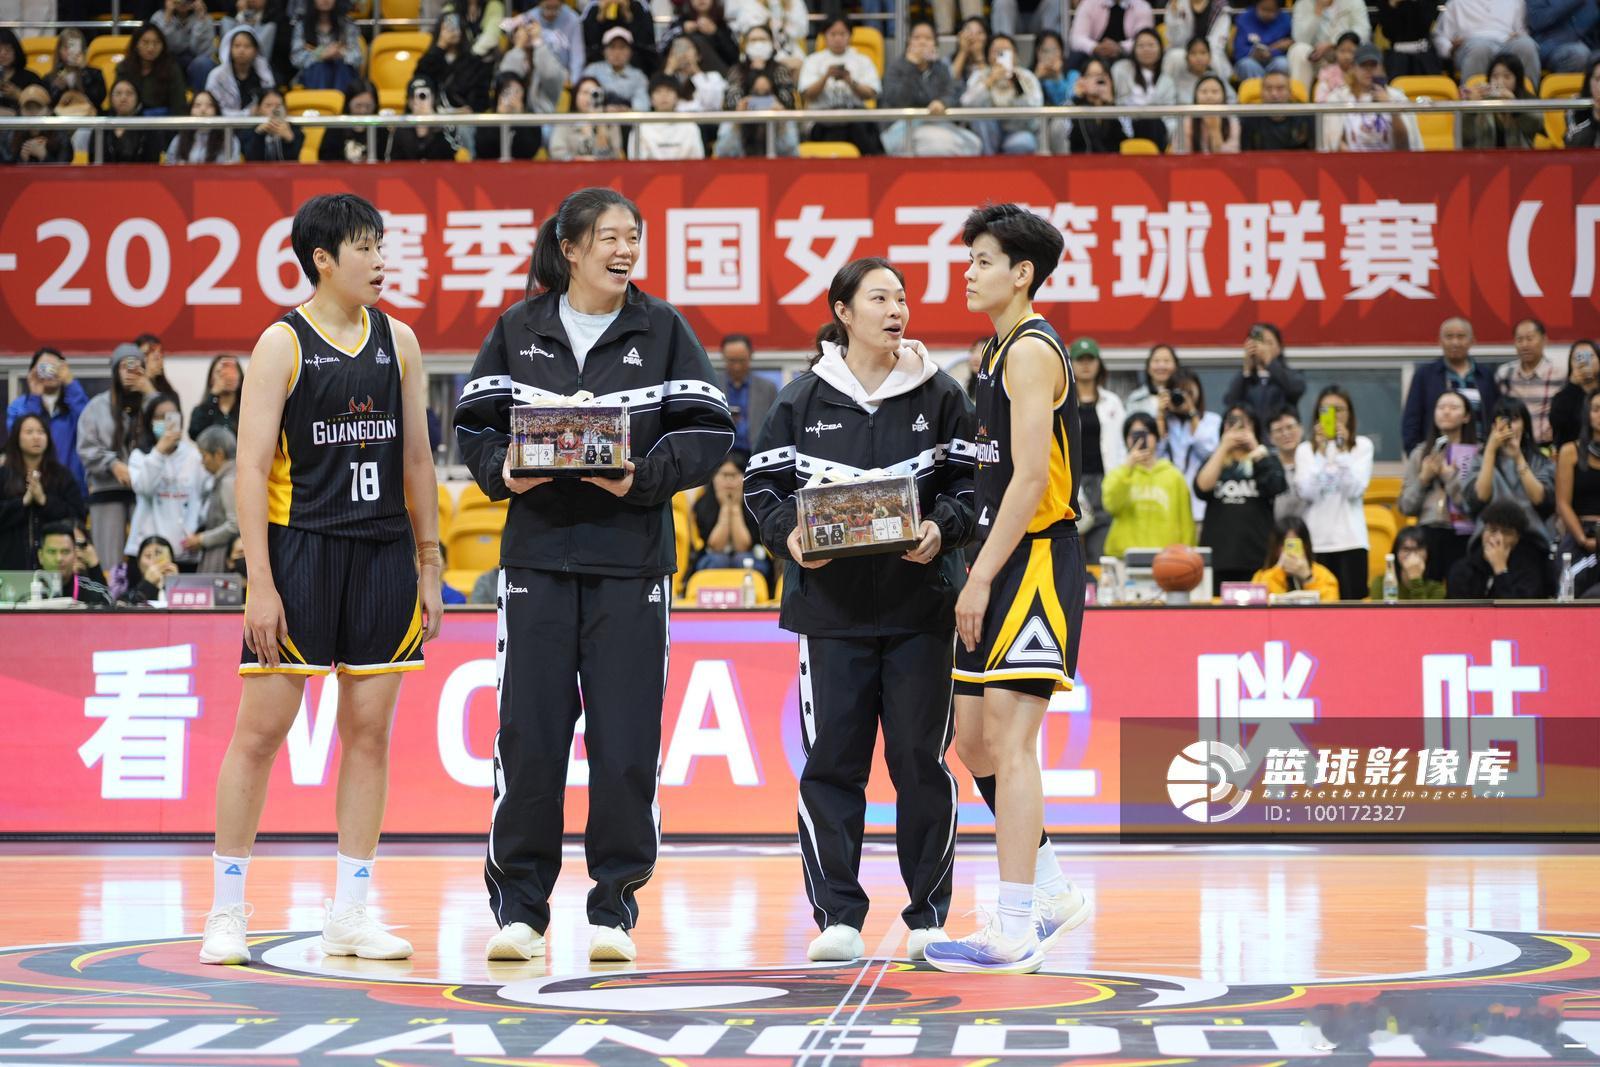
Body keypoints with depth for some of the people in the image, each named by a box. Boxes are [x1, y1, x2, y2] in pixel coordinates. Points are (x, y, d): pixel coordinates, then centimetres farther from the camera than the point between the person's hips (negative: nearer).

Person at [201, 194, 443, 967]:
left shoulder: (397, 341, 10)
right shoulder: (283, 344, -5)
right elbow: (250, 467, -8)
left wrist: (428, 565, 10)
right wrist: (261, 582, -15)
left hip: (383, 554, 5)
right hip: (301, 548, -5)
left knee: (368, 731, 5)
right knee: (260, 729, -3)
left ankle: (349, 915, 12)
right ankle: (226, 911, 7)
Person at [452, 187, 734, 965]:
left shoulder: (661, 329, 5)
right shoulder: (518, 329, 7)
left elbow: (708, 432, 1)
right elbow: (474, 422, 9)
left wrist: (645, 477, -14)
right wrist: (501, 471, -10)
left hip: (631, 557, 0)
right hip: (538, 553, 1)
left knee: (626, 740, -2)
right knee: (529, 734, -1)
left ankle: (615, 907, 9)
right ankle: (519, 907, 9)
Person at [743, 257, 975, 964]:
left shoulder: (939, 396, 6)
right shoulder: (803, 399, 5)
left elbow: (974, 483, 6)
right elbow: (762, 483, 7)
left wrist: (942, 529, -11)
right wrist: (788, 535, -11)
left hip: (920, 604, 0)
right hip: (832, 605, 0)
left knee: (922, 759, 2)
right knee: (831, 760, -1)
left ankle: (930, 917, 11)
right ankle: (837, 917, 6)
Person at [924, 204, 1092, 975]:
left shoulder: (1031, 351, -12)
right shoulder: (999, 352, 19)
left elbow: (1030, 478, -19)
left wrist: (981, 577, -20)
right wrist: (975, 571, 15)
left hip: (1036, 563, -10)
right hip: (1005, 564, 10)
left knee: (1008, 739, -11)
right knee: (974, 738, 13)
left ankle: (1014, 930, -11)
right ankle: (1052, 892, 23)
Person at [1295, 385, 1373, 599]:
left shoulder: (1362, 445, 6)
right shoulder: (1305, 449, 8)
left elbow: (1355, 490, -6)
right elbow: (1308, 493, -5)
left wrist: (1342, 451, -11)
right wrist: (1321, 451, -9)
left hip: (1350, 540, -1)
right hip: (1316, 540, 1)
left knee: (1352, 603, -8)